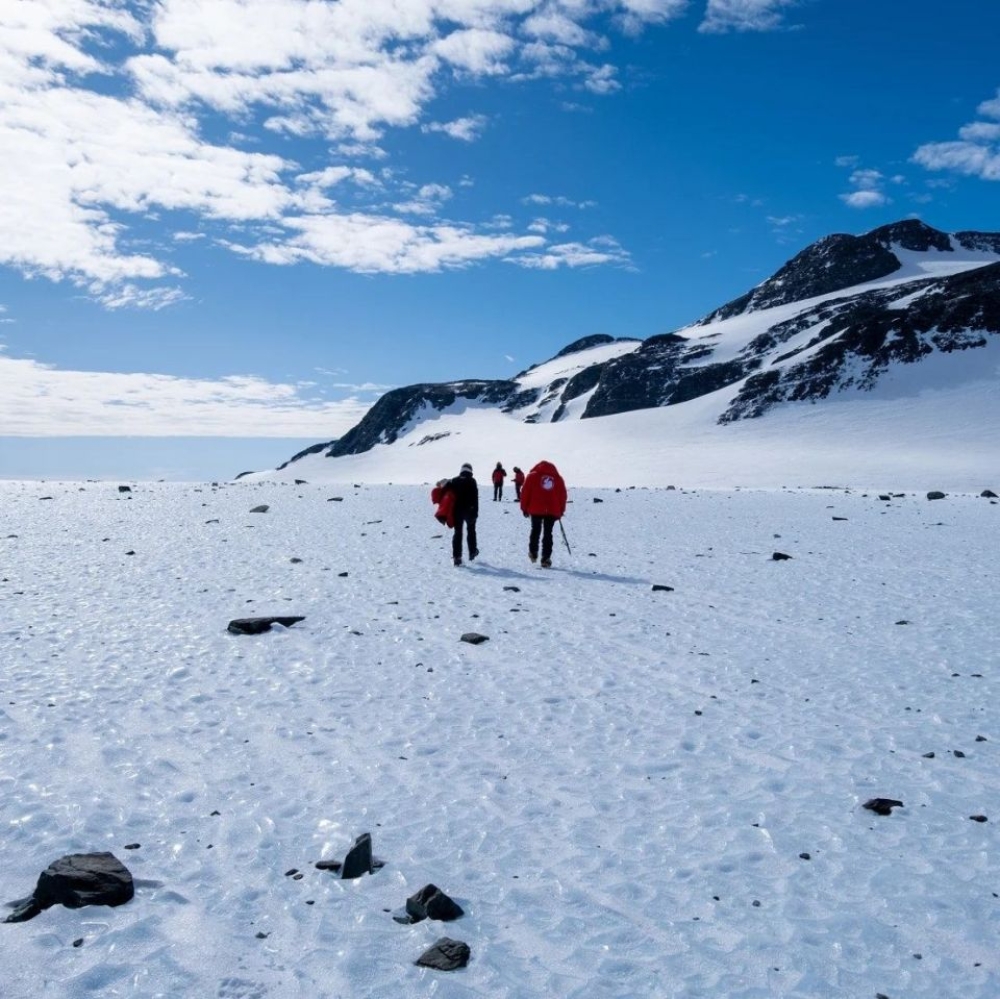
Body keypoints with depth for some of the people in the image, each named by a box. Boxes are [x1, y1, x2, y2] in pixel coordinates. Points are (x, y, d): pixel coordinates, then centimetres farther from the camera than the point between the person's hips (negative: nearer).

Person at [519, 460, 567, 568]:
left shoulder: (532, 476, 8)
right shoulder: (558, 478, 14)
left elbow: (525, 493, 2)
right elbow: (563, 495, 12)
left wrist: (524, 508, 7)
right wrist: (561, 511, 16)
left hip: (536, 510, -1)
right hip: (553, 511, 1)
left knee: (535, 530, 17)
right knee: (548, 533, 3)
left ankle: (533, 552, 19)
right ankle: (546, 559, -3)